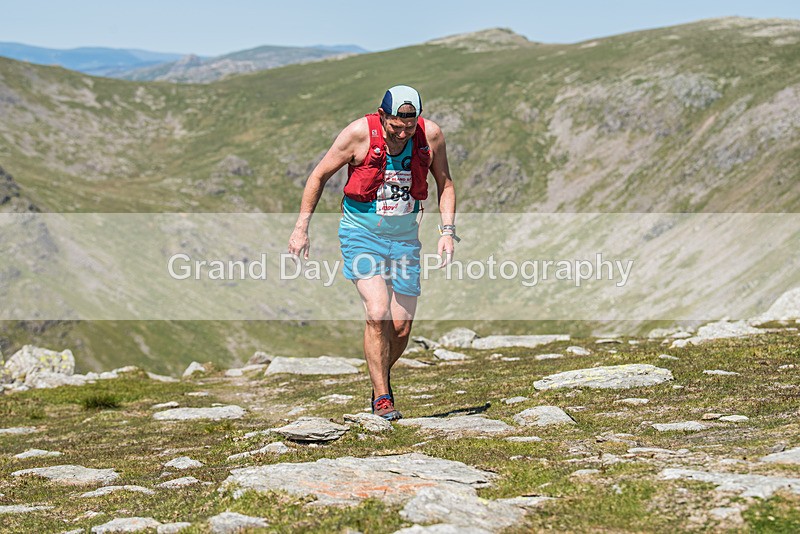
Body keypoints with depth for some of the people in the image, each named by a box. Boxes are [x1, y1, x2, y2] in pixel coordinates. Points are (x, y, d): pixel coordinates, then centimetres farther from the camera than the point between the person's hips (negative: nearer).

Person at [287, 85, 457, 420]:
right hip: (361, 232, -3)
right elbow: (319, 176, -5)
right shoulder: (359, 133, -18)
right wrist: (301, 228, -5)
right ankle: (381, 398, -8)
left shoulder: (430, 135, -10)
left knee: (401, 327, 1)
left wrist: (447, 231, -3)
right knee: (377, 314, -20)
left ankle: (381, 376, 31)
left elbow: (444, 183, 7)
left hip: (405, 235, 3)